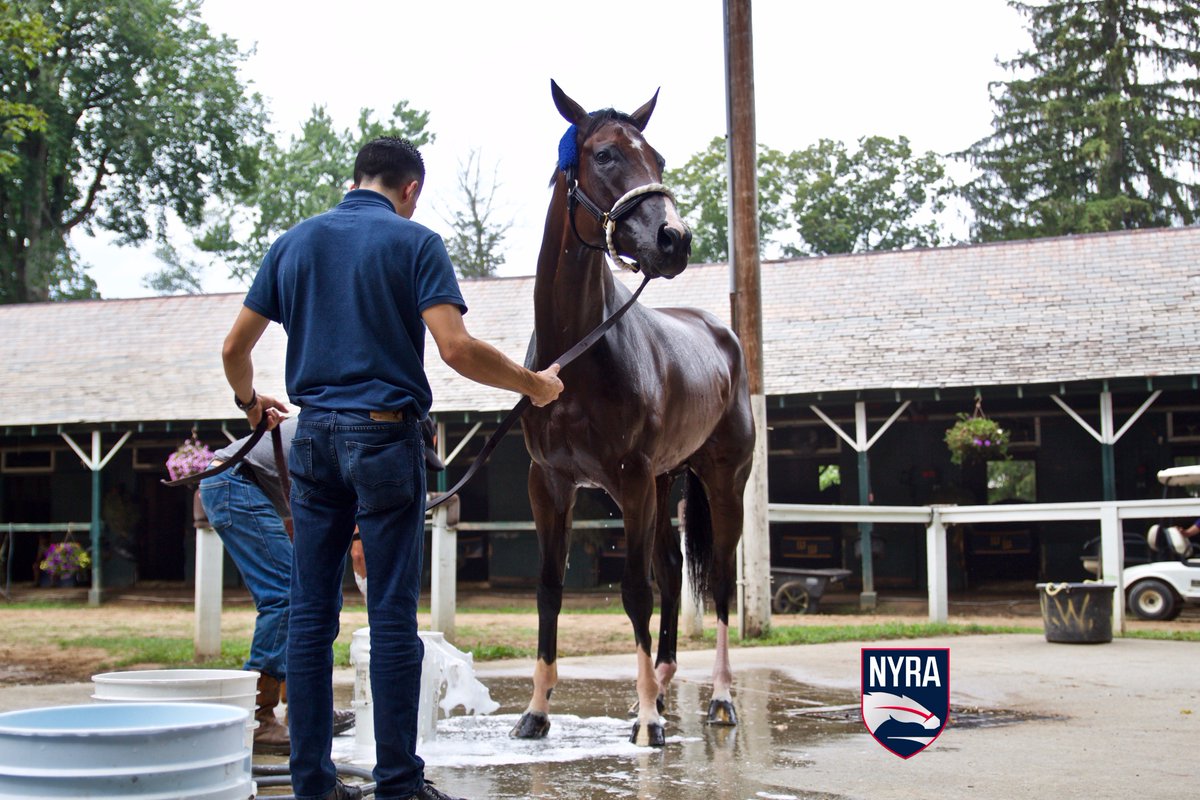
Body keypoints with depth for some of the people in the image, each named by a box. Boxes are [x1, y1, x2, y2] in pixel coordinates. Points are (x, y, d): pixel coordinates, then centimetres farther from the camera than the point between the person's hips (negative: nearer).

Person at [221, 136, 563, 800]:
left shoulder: (294, 242, 11)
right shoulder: (415, 242, -3)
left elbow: (235, 347, 12)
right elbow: (456, 348, -15)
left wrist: (249, 402, 32)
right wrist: (534, 384, -1)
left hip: (313, 438, 5)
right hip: (384, 433, -4)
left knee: (311, 613, 8)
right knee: (392, 614, -1)